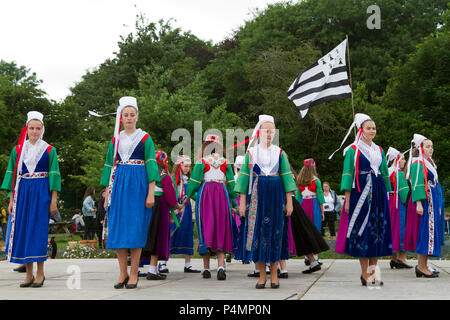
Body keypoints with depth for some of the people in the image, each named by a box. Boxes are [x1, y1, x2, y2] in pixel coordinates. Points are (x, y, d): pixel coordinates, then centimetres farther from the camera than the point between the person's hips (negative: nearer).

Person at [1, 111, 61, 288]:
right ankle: (29, 274, 7)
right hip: (22, 193, 3)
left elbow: (54, 175, 0)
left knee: (38, 230, -6)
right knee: (22, 230, 0)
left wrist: (54, 200, -6)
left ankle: (40, 273, 0)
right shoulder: (17, 150, 10)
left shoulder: (49, 150, 3)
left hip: (41, 193, -3)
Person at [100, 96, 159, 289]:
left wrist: (151, 193, -10)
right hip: (119, 185, 4)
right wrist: (107, 195, 9)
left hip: (138, 185, -3)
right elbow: (109, 167, 15)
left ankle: (133, 274, 1)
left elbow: (151, 165, -2)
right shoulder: (115, 140, 14)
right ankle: (123, 273, 7)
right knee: (117, 228, -2)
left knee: (136, 228, -5)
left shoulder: (145, 138, 4)